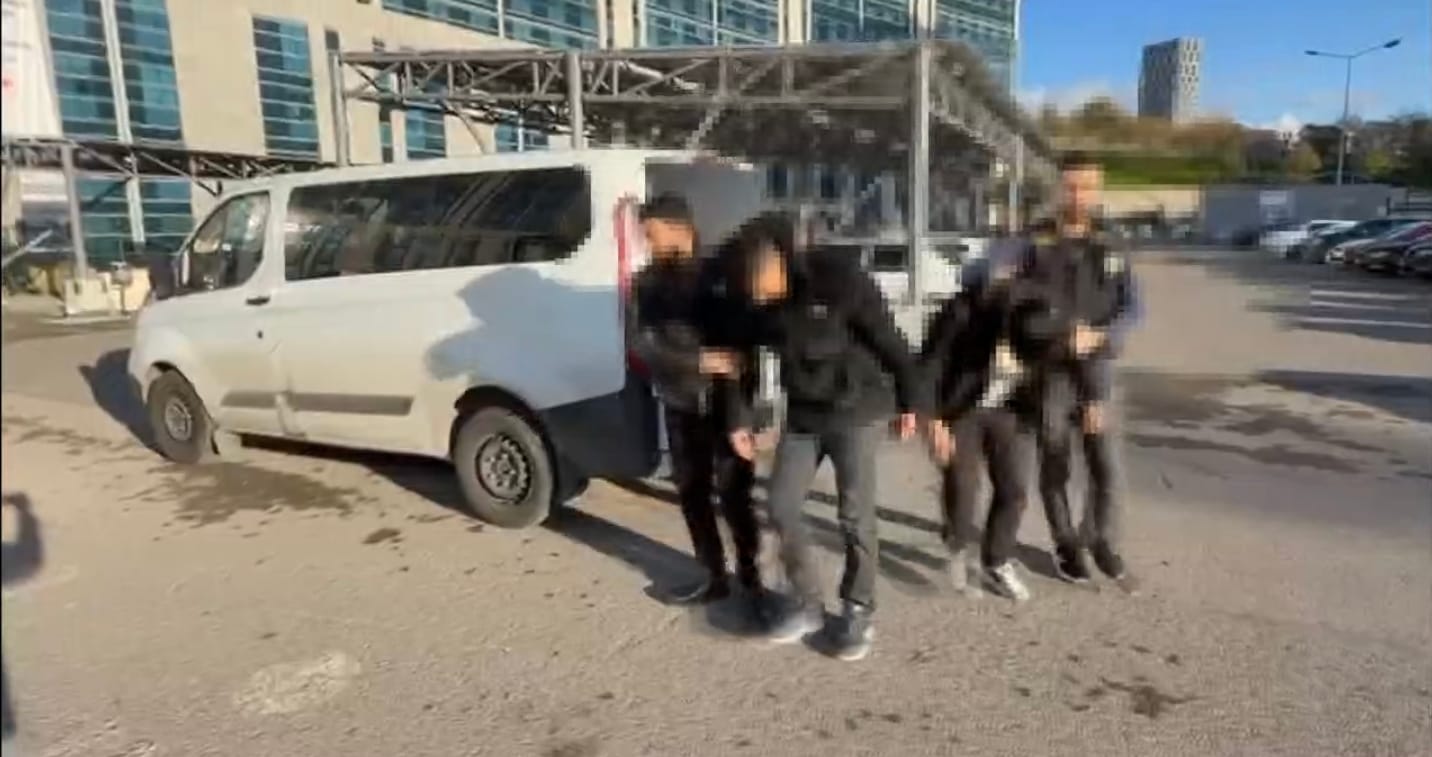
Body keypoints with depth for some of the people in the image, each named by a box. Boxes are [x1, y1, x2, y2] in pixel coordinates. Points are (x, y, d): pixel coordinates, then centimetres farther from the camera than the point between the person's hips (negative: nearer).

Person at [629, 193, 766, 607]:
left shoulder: (722, 273, -5)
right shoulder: (649, 282, 2)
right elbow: (644, 344, -8)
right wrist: (701, 360, -20)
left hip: (729, 402, -3)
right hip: (682, 405, 4)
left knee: (734, 490, 2)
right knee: (691, 491, 11)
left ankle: (749, 569, 23)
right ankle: (713, 576, 28)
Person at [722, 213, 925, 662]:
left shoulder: (839, 279, -24)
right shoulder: (758, 300, -10)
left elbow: (888, 340, -14)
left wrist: (909, 401, -7)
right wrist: (738, 420, 6)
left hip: (856, 411, -5)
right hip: (801, 415, 5)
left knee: (855, 515, 0)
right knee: (781, 506, 4)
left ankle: (858, 611, 19)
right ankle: (806, 603, 21)